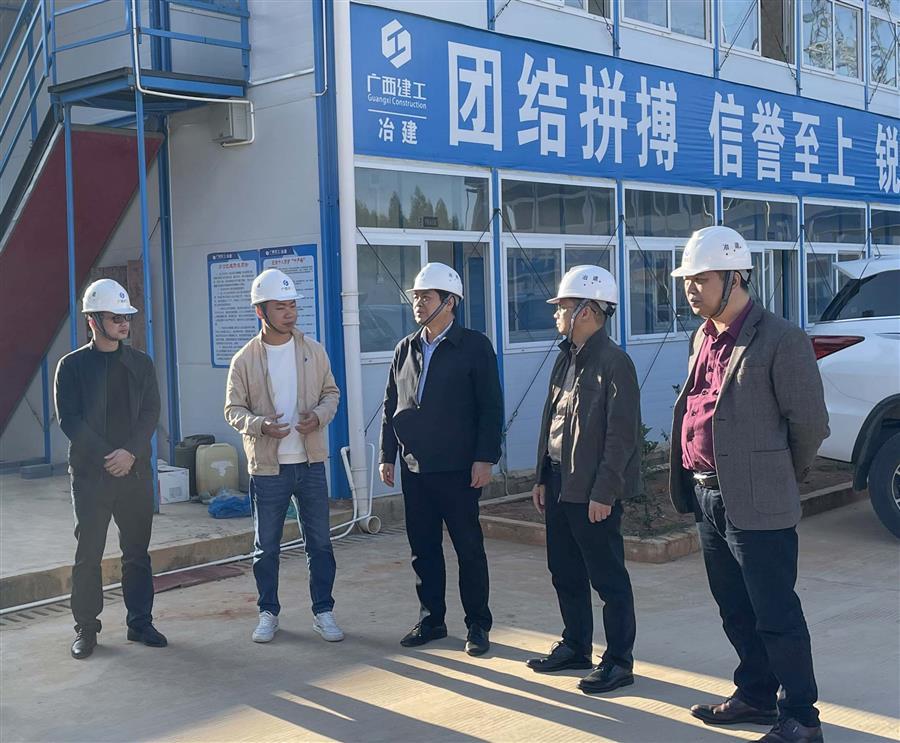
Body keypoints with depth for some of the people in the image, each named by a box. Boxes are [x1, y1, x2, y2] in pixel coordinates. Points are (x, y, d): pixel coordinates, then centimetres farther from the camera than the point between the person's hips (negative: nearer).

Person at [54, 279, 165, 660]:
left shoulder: (140, 363, 8)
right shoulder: (72, 365, 0)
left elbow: (150, 412, 2)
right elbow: (69, 419, -6)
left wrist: (130, 453, -13)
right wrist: (106, 456, -14)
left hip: (136, 471, 3)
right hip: (90, 474, -3)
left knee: (137, 552, 8)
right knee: (88, 554, 2)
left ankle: (140, 622, 18)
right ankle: (86, 628, 12)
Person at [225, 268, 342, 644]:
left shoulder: (313, 351, 2)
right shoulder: (245, 360, -4)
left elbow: (331, 392, 10)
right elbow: (233, 409, 0)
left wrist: (318, 416, -11)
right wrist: (259, 425, -19)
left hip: (310, 462, 2)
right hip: (267, 466, -1)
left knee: (320, 542, 7)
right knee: (266, 546, 9)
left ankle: (323, 611, 20)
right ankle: (268, 612, 24)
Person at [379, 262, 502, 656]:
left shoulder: (475, 346, -4)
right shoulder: (405, 349, 11)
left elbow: (491, 409, -7)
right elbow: (391, 407, 14)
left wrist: (484, 458, -13)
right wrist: (387, 455, 10)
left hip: (458, 468, -5)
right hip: (414, 467, 5)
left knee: (469, 548, 4)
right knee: (423, 548, 11)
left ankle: (478, 624, 15)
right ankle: (431, 619, 24)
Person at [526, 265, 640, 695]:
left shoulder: (613, 363, -15)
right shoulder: (566, 359, 11)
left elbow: (622, 436, -18)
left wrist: (603, 493, -19)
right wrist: (542, 478, 12)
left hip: (593, 491, -9)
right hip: (559, 484, 9)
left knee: (608, 578, 2)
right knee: (565, 572, 17)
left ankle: (618, 663, 13)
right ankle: (575, 647, 32)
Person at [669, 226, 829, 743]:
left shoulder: (781, 340, -14)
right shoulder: (703, 338, 11)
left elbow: (811, 423, -10)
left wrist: (783, 481, 3)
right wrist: (691, 483, 14)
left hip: (756, 505, -8)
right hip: (707, 497, 8)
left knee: (776, 616, 1)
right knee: (737, 612, 19)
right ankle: (757, 696, 35)